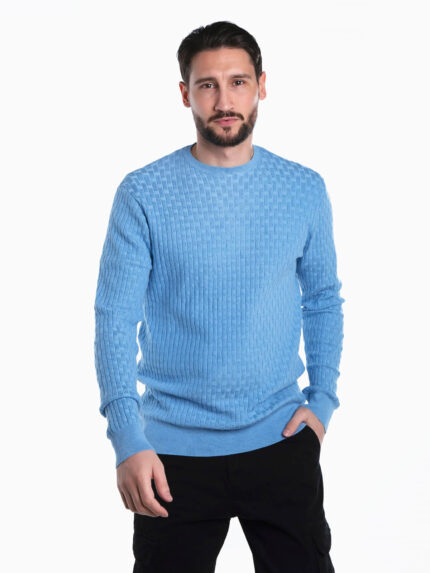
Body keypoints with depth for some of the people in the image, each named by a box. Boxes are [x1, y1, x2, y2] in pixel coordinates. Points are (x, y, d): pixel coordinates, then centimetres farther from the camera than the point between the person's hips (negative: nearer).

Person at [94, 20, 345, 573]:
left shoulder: (305, 189, 2)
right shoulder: (142, 193, -6)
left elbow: (323, 301, 12)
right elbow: (116, 318, -9)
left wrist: (322, 399, 0)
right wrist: (128, 438, -18)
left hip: (281, 440, 2)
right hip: (174, 450, -1)